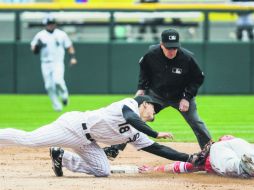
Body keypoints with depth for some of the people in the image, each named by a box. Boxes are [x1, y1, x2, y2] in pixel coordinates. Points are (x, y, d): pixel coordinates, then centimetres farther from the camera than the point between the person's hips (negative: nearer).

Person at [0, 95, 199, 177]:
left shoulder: (135, 135, 15)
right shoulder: (130, 104, -7)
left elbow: (158, 149, 14)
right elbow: (131, 119, -30)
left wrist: (189, 158, 10)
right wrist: (157, 134, -29)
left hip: (86, 142, 9)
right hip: (75, 125, -9)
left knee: (102, 170, 0)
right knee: (28, 139, -11)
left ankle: (61, 157, 11)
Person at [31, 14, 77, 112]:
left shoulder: (61, 34, 6)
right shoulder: (40, 35, 6)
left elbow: (69, 47, 11)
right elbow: (34, 50, 7)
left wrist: (72, 57, -4)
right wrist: (37, 46, -16)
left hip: (58, 63, -2)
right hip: (45, 64, 2)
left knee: (58, 81, -24)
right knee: (49, 86, -3)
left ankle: (64, 94, 6)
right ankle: (57, 106, 10)